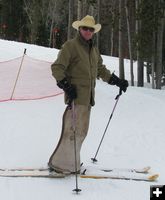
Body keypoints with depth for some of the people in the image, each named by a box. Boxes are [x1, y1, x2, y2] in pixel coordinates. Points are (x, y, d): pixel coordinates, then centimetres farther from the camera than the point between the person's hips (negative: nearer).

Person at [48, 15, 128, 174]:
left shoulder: (93, 49, 20)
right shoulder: (70, 46, -5)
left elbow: (101, 70, 30)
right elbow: (57, 68, -10)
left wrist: (117, 81, 22)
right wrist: (66, 85, -21)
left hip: (88, 97, 8)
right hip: (76, 95, -8)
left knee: (81, 131, 12)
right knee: (73, 131, -11)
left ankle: (71, 163, 21)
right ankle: (59, 164, -2)